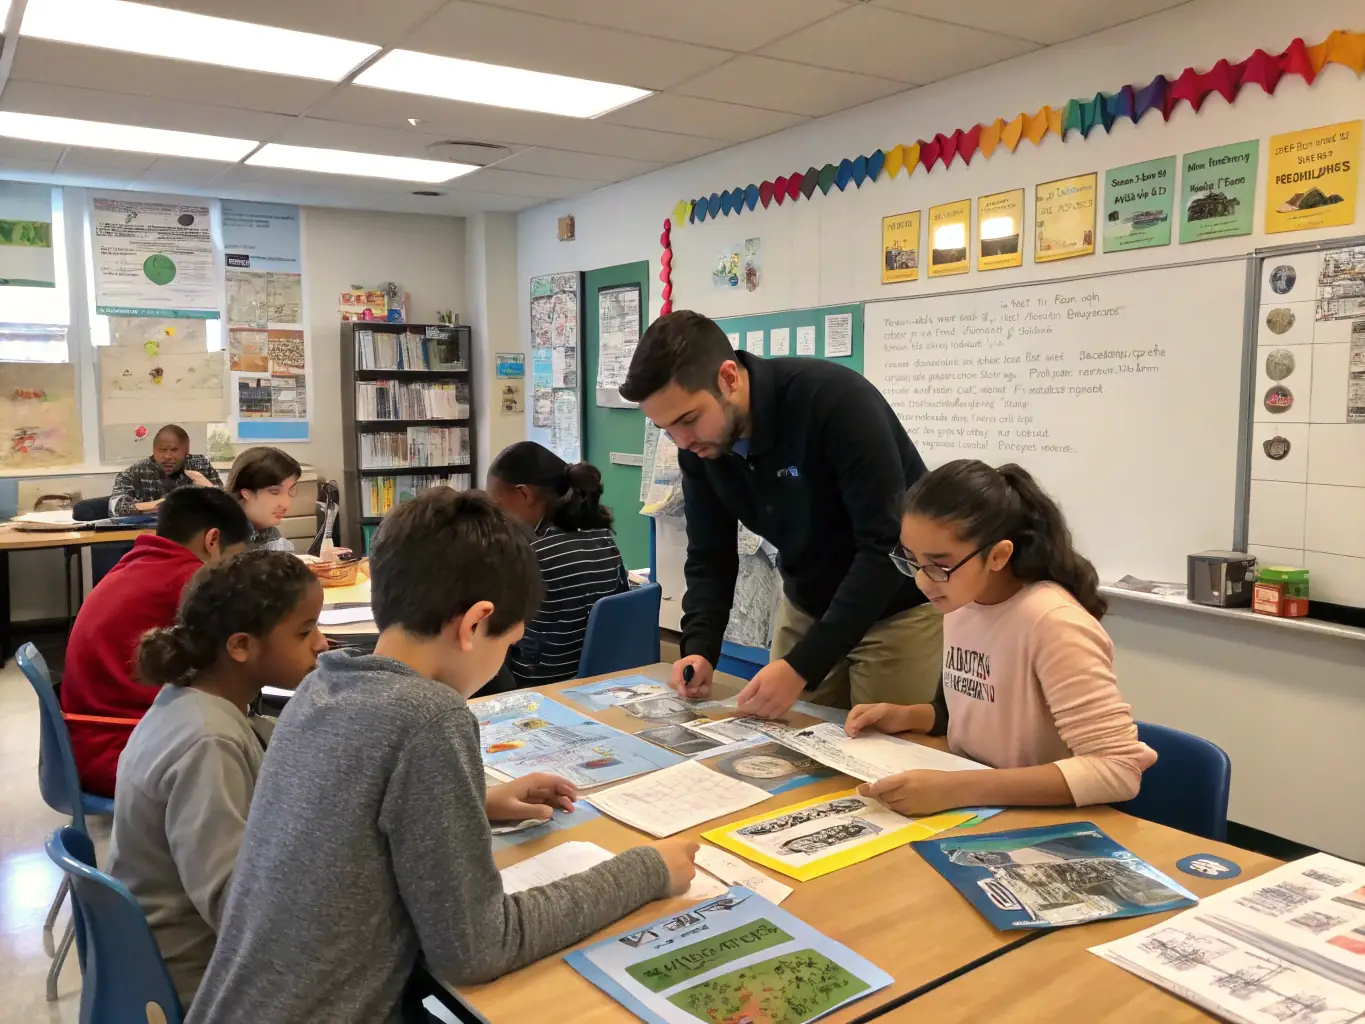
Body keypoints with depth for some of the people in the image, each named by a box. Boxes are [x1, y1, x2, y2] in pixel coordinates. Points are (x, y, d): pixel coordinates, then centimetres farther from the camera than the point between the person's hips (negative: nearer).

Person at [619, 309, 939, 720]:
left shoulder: (834, 400, -31)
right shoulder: (699, 447, -11)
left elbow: (888, 546, -31)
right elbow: (710, 557, -1)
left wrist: (803, 665, -33)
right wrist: (700, 649, -19)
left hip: (898, 609, -5)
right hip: (807, 607, 5)